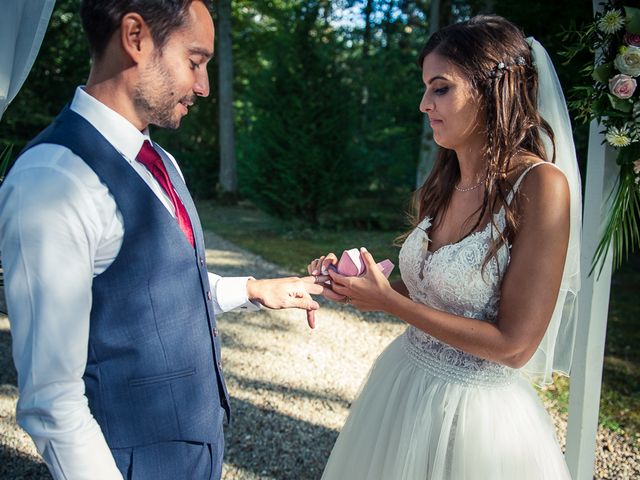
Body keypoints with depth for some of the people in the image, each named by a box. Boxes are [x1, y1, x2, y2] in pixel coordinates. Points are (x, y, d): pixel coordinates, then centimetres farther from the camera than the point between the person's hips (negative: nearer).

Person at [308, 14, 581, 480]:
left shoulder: (540, 185, -19)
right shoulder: (444, 183, 1)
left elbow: (513, 345, -20)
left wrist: (387, 300, -18)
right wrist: (357, 282, -5)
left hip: (477, 410, -6)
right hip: (402, 386, 6)